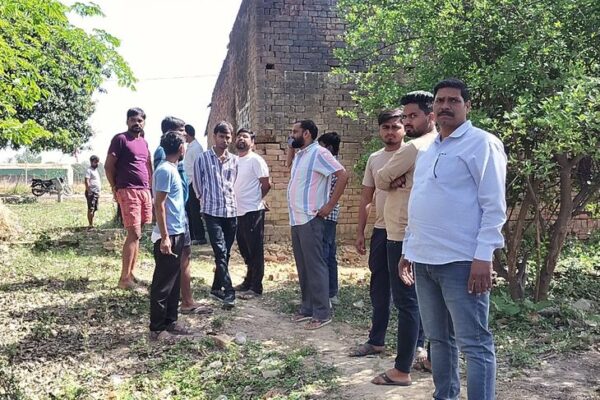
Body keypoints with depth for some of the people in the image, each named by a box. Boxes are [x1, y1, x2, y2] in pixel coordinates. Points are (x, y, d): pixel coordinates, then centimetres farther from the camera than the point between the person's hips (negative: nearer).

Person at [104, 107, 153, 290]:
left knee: (136, 234, 9)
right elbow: (108, 166, -7)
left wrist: (150, 189, 15)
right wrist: (115, 189, -6)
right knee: (134, 233, -12)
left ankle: (130, 273, 16)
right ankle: (124, 278, -7)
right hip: (128, 191, -7)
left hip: (144, 191, 7)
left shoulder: (144, 142, 17)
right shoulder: (120, 139, -5)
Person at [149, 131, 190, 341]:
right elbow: (159, 205, -19)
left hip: (178, 233, 10)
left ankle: (170, 321, 24)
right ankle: (157, 328, 7)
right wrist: (164, 237, -21)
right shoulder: (165, 170, -15)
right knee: (163, 283, -1)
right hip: (169, 235, -9)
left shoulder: (172, 168, 13)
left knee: (174, 281, 15)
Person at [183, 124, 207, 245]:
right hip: (188, 184, 9)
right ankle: (190, 236, 22)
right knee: (188, 210, 13)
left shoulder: (196, 147, -13)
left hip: (193, 184, -9)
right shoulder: (189, 147, 15)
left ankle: (200, 237, 1)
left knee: (194, 211, -5)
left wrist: (192, 182, -18)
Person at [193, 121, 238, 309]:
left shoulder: (234, 160, 8)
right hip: (212, 211, -4)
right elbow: (197, 184, 7)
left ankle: (217, 287, 24)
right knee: (220, 252, -11)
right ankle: (229, 291, -10)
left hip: (231, 211, 4)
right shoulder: (203, 158, -1)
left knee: (225, 253, 10)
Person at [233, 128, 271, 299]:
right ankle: (249, 281, 30)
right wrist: (244, 200, 10)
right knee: (244, 249, 17)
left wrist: (255, 199, 2)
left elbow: (266, 184, -11)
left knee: (255, 251, -1)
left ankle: (256, 287, 6)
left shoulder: (255, 160, -10)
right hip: (239, 212, 8)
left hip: (253, 212, -8)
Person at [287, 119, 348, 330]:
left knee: (315, 265, -4)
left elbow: (343, 175, -19)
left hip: (310, 219, -9)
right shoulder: (298, 155, 15)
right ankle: (307, 308, 23)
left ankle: (322, 313, 3)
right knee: (302, 266, 13)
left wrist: (330, 205, -17)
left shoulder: (319, 153, -11)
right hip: (296, 219, 9)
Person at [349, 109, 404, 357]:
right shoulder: (374, 159, 11)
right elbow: (366, 198, 14)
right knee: (378, 288, 14)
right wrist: (360, 233, 12)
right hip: (380, 230, 6)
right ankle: (376, 340, 27)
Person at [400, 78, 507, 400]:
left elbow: (494, 206, -11)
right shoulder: (427, 150, 18)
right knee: (438, 338, 17)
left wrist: (483, 256, -18)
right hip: (424, 259, 8)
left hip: (461, 261, -8)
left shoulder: (482, 143, -5)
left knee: (474, 344, -1)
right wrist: (408, 249, 19)